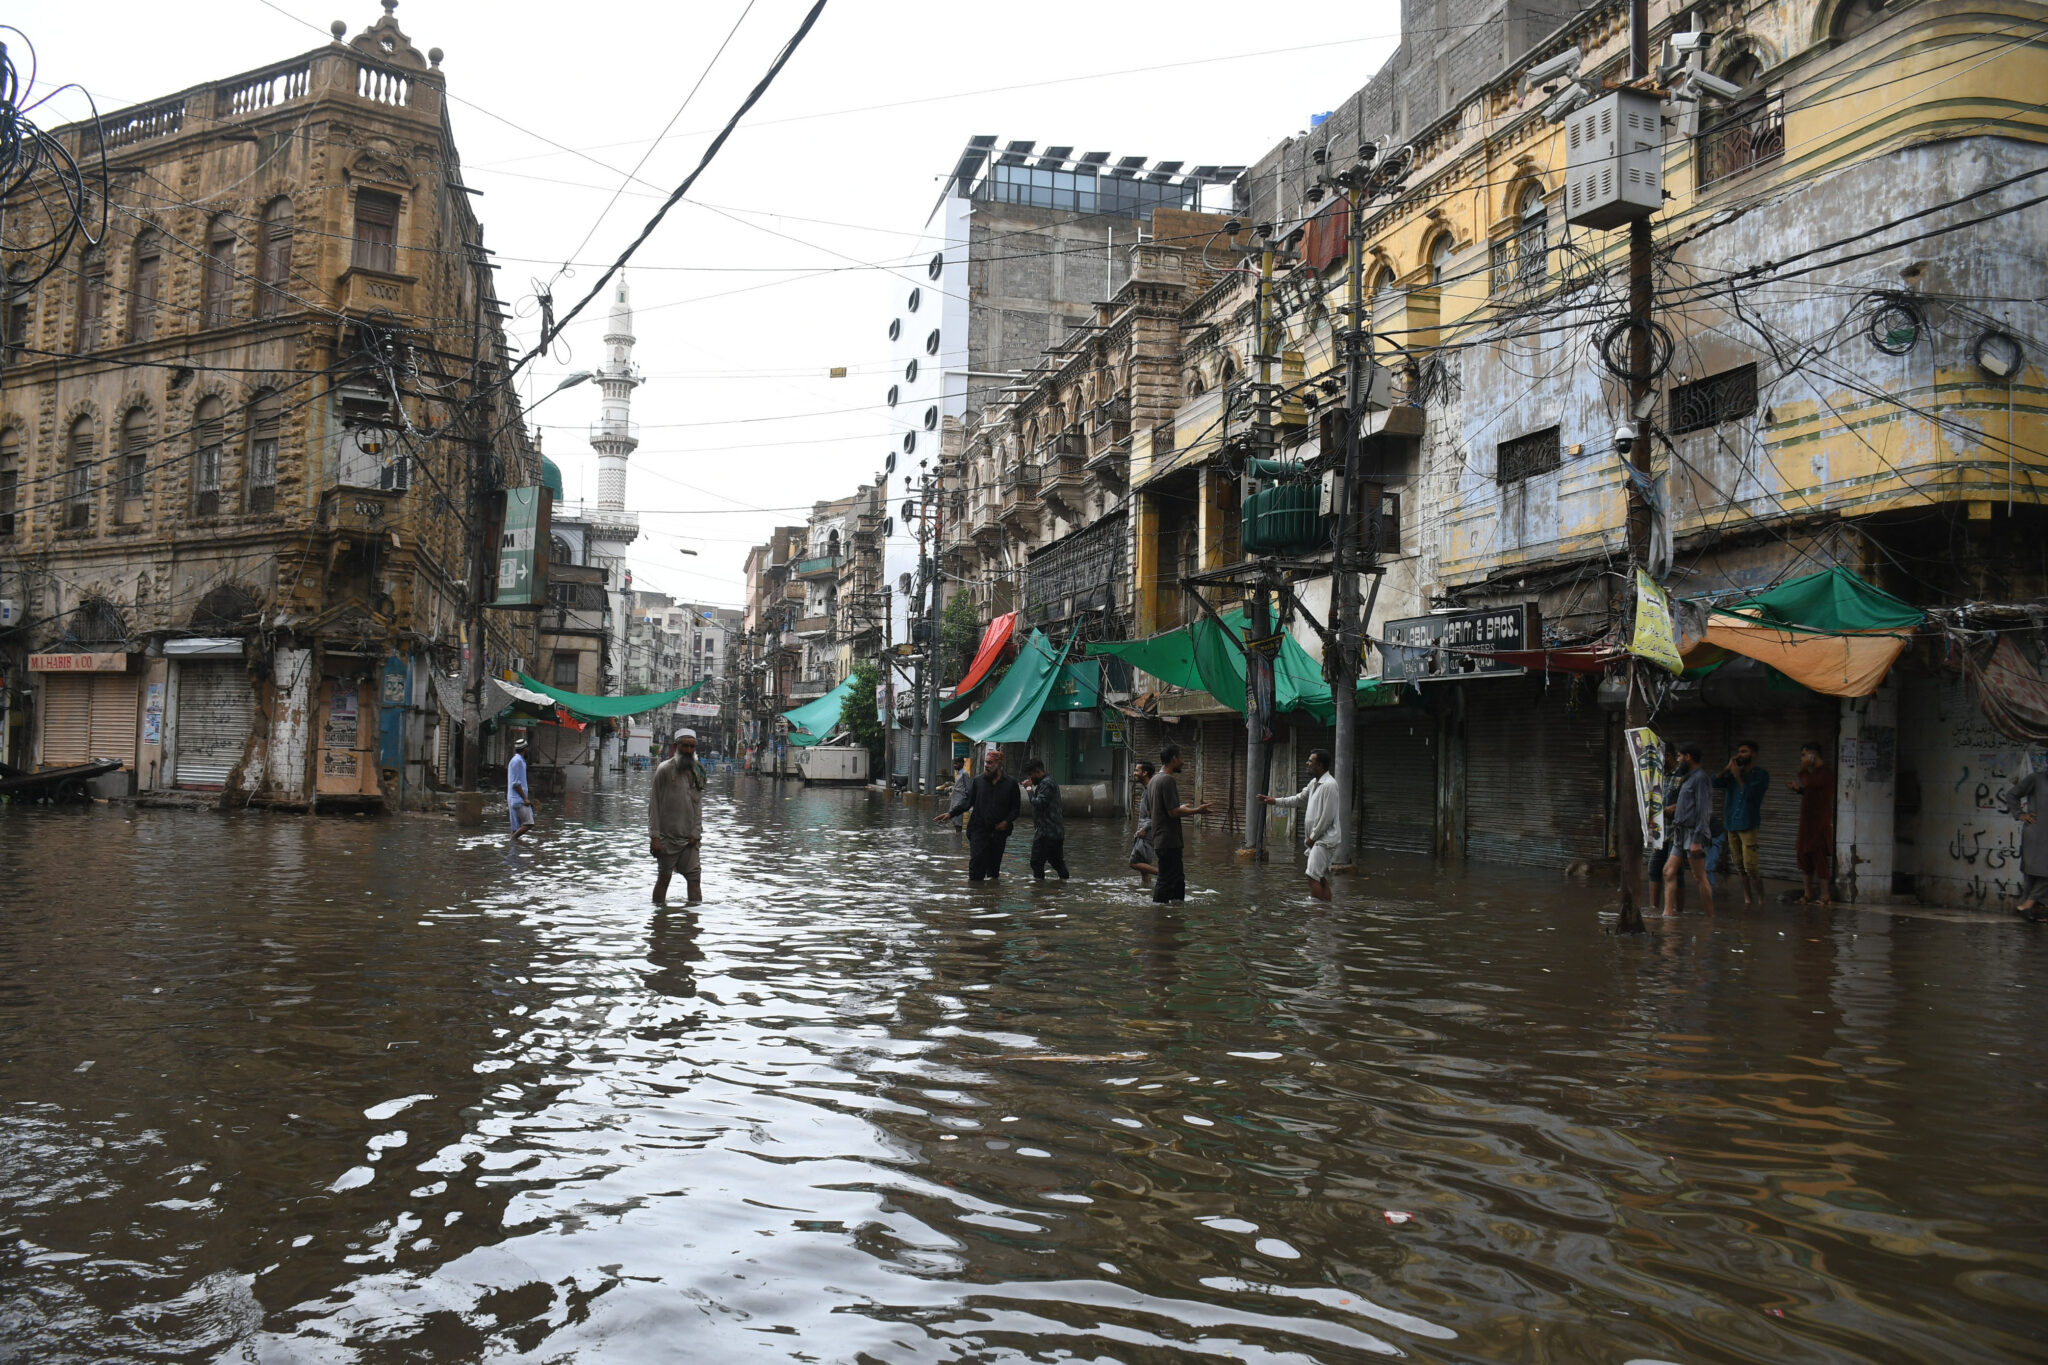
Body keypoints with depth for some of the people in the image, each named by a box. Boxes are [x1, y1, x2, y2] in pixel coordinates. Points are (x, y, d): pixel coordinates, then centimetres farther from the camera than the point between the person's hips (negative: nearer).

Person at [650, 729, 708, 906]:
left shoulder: (697, 771, 11)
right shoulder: (665, 769, -5)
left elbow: (698, 804, 11)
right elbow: (654, 804, -6)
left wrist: (696, 832, -1)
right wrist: (655, 836, -11)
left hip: (690, 838, 4)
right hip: (668, 837, -4)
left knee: (694, 877, -1)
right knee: (663, 877, 3)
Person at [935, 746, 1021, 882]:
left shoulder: (1010, 783, 2)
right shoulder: (978, 781, 6)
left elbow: (1016, 807, 6)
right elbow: (967, 801, 6)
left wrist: (1007, 821, -9)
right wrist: (951, 814, -5)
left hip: (999, 831, 0)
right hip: (979, 829, 0)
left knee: (995, 862, 8)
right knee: (976, 860, -9)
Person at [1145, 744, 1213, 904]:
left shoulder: (1154, 780, 15)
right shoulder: (1168, 780, -16)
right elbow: (1173, 812, -21)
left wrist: (1182, 808, 29)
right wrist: (1197, 810, -10)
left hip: (1159, 840, 10)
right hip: (1169, 841, -10)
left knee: (1178, 878, 16)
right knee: (1167, 880, -6)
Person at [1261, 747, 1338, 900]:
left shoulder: (1329, 785, -17)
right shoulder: (1314, 783, 13)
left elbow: (1326, 817, -19)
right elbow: (1299, 799, 24)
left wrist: (1312, 837, -13)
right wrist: (1275, 801, 16)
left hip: (1324, 840, -10)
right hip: (1316, 839, 10)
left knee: (1313, 876, -15)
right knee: (1322, 879, 9)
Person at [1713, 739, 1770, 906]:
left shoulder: (1761, 775, 0)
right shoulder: (1733, 773, 16)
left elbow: (1749, 793, -15)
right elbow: (1714, 783, 2)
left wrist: (1738, 776, -10)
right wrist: (1728, 768, -5)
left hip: (1748, 825, -6)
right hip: (1731, 824, 6)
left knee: (1750, 866, -13)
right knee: (1739, 866, 10)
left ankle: (1761, 900, -5)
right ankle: (1747, 899, 19)